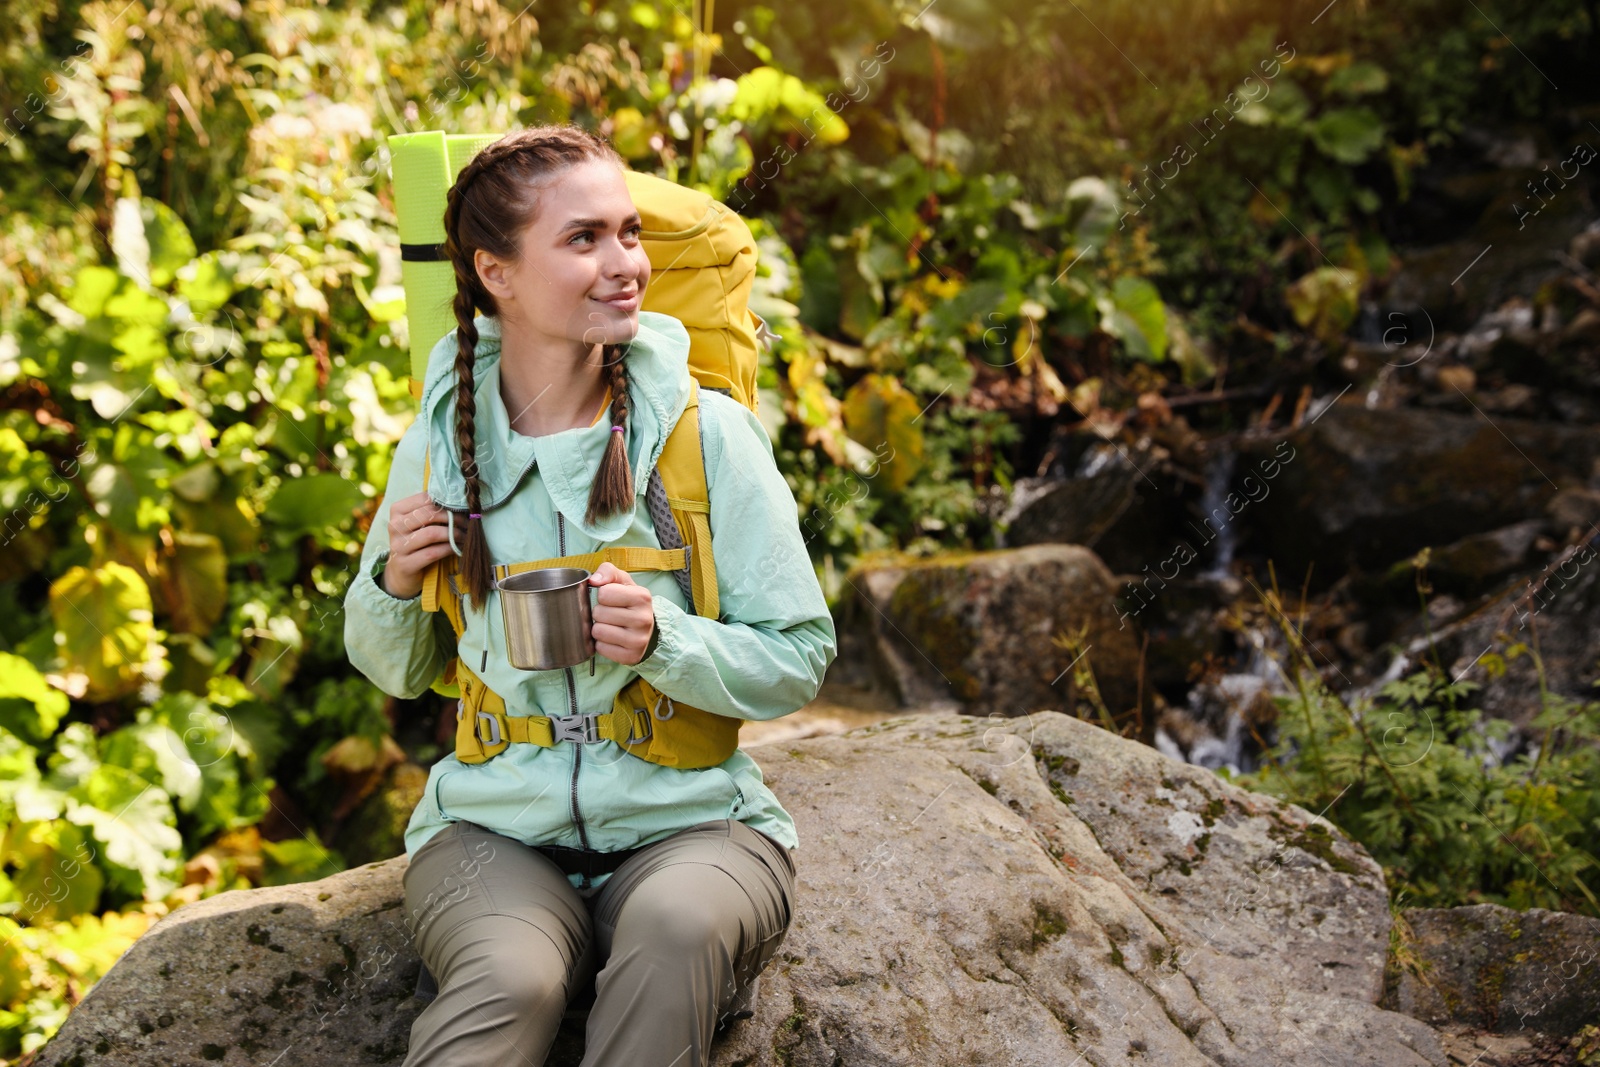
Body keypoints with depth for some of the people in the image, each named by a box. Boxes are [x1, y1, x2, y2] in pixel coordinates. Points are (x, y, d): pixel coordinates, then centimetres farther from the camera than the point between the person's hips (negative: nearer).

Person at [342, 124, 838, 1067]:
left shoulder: (707, 432, -4)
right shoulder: (444, 441, 3)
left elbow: (800, 660, -1)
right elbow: (399, 672, 16)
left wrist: (662, 641, -19)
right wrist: (394, 582, -5)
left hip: (690, 818, 0)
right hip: (495, 825, 0)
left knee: (679, 931, -34)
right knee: (511, 981, -33)